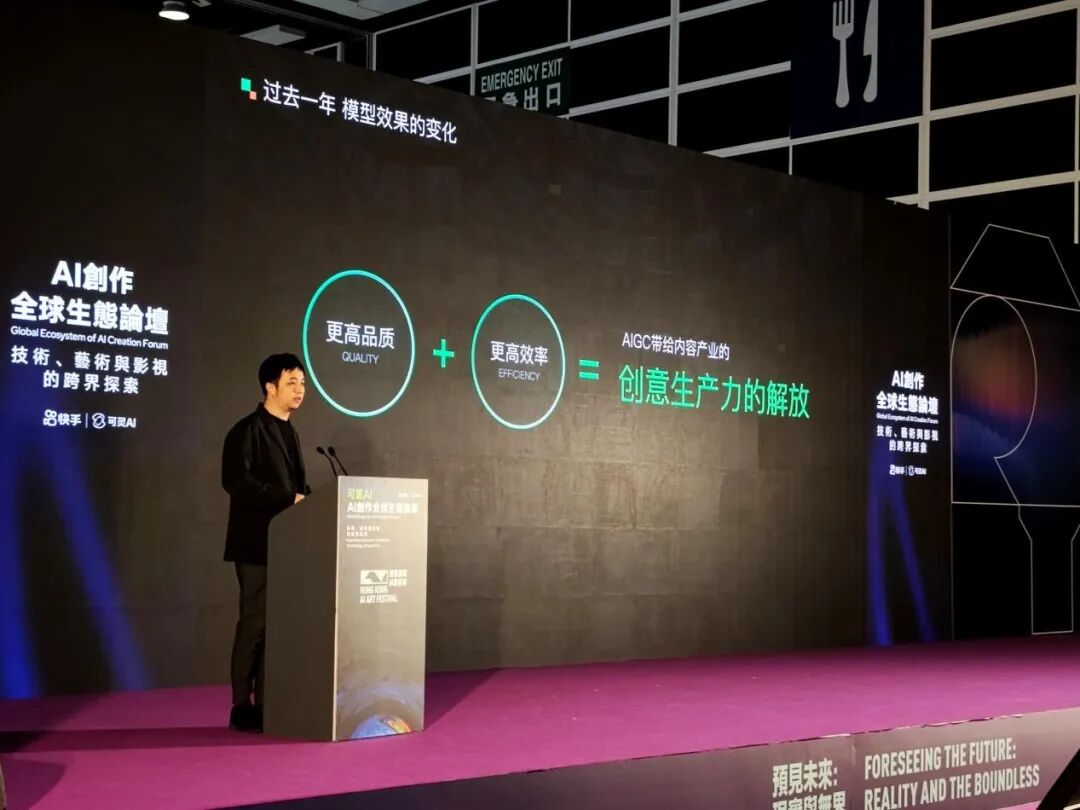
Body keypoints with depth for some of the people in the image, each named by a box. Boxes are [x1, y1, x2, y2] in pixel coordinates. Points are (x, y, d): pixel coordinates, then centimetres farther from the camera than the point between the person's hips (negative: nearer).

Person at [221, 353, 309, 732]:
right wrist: (287, 498, -21)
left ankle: (267, 704, 13)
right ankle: (243, 707, 1)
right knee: (255, 622, -6)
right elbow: (236, 481, -20)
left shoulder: (289, 432, 17)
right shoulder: (248, 430, -8)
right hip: (257, 544, -8)